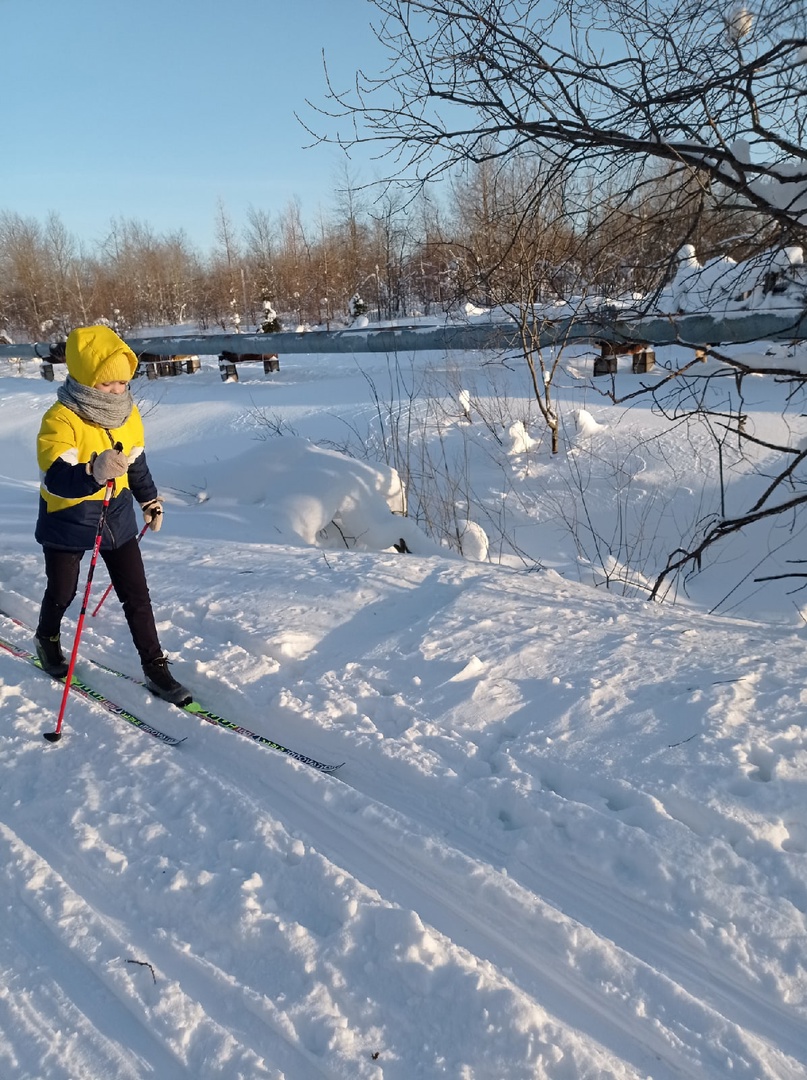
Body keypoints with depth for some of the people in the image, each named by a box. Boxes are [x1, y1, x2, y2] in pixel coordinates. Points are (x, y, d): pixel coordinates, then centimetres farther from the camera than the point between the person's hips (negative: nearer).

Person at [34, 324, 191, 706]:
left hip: (117, 520, 4)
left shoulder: (128, 413, -4)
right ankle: (47, 640, 48)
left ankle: (155, 669, 13)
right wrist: (94, 472, -56)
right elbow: (56, 479, -37)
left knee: (137, 596, 4)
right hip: (68, 524, -4)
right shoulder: (59, 420, -24)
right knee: (61, 594, 17)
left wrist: (150, 500, 22)